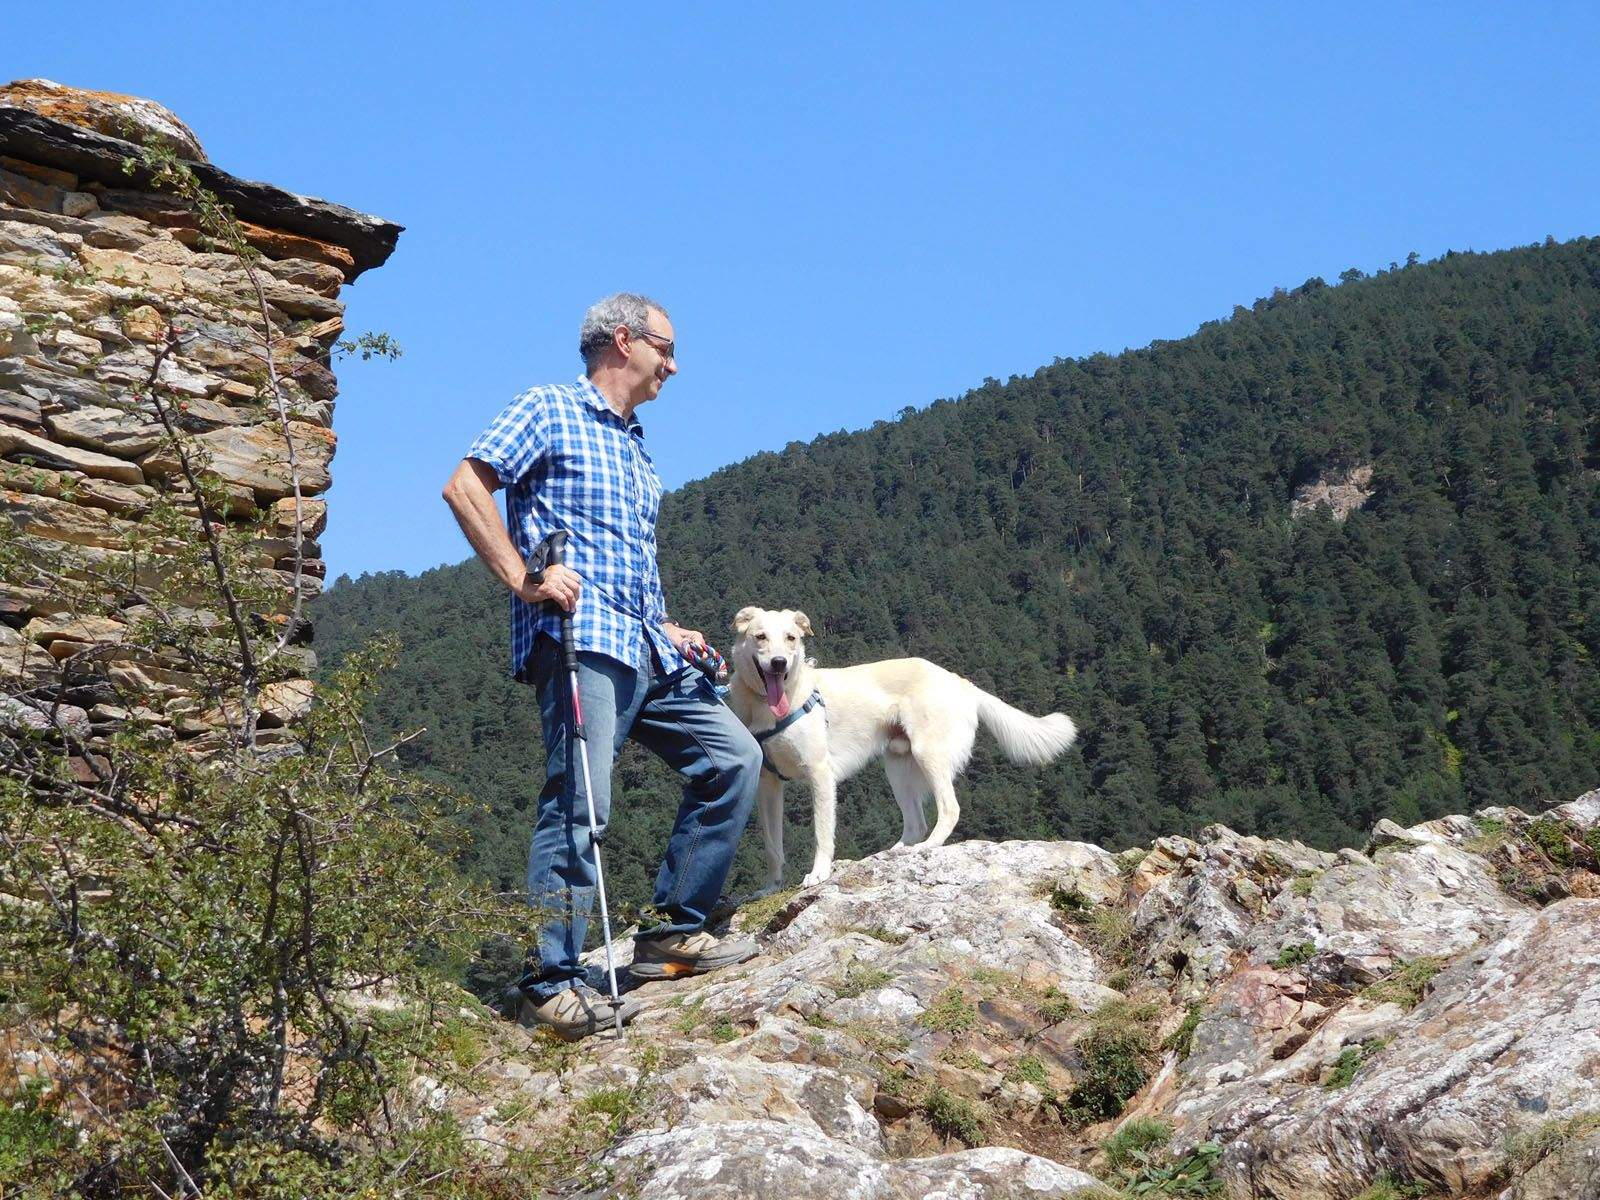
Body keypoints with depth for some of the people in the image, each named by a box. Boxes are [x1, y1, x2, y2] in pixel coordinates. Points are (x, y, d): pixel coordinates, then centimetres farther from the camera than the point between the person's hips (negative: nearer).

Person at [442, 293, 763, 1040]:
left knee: (733, 758, 5)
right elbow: (464, 486, -9)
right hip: (576, 639, -9)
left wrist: (667, 630, 19)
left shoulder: (635, 448, 28)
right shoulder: (549, 410, 3)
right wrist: (523, 579, -16)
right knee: (579, 803, -15)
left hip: (645, 649, 9)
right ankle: (550, 985, -12)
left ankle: (672, 930, 10)